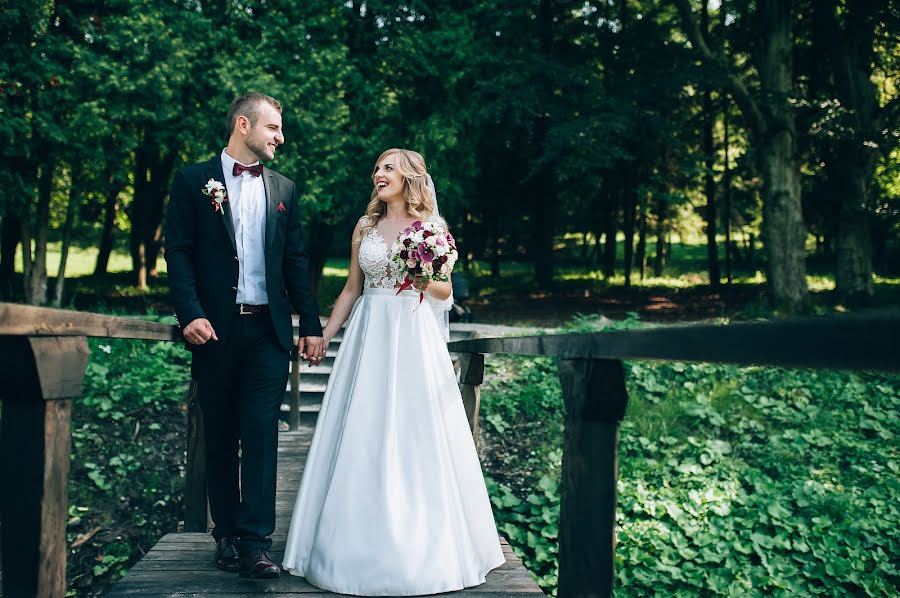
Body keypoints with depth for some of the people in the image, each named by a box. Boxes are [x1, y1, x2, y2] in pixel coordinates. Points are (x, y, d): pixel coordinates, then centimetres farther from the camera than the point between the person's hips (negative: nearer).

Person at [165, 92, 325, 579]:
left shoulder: (283, 188, 13)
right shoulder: (193, 181, 4)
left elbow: (295, 261, 12)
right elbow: (178, 252, -2)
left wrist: (311, 325, 7)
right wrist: (190, 314, -15)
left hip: (268, 329, 1)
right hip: (215, 329, -1)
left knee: (261, 431, -5)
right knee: (220, 438, 9)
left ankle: (256, 542, -3)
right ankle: (226, 535, 21)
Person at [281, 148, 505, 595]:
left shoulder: (430, 226, 3)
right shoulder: (365, 227, 11)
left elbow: (445, 292, 5)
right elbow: (352, 289, 13)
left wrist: (423, 279, -16)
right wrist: (323, 335, 8)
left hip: (414, 340, -3)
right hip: (369, 336, 3)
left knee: (414, 435, -1)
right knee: (362, 436, 3)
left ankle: (421, 542, 13)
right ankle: (362, 540, 16)